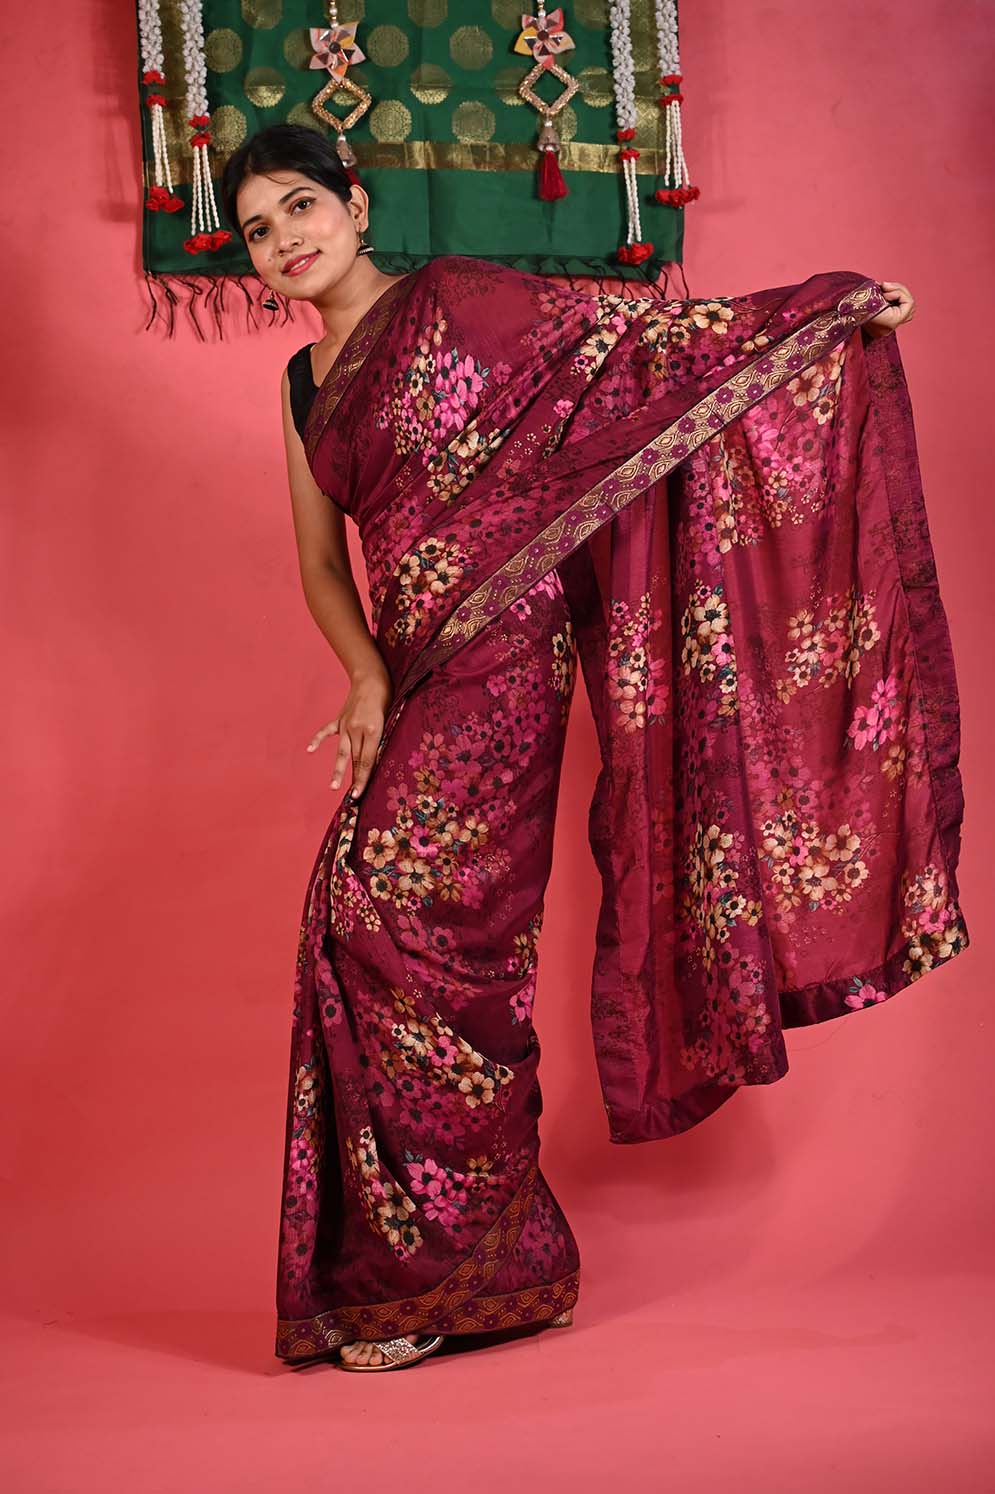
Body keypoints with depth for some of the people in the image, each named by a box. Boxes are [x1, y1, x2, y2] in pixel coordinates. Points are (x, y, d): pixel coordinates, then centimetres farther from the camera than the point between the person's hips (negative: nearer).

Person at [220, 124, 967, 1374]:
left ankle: (440, 1271, -4)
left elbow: (635, 330, 0)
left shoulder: (451, 301, 0)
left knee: (389, 904, -15)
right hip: (417, 671, 7)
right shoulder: (305, 386, 18)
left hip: (498, 648, -7)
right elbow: (322, 563, 15)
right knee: (394, 929, 4)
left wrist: (827, 307, -1)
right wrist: (366, 679, -4)